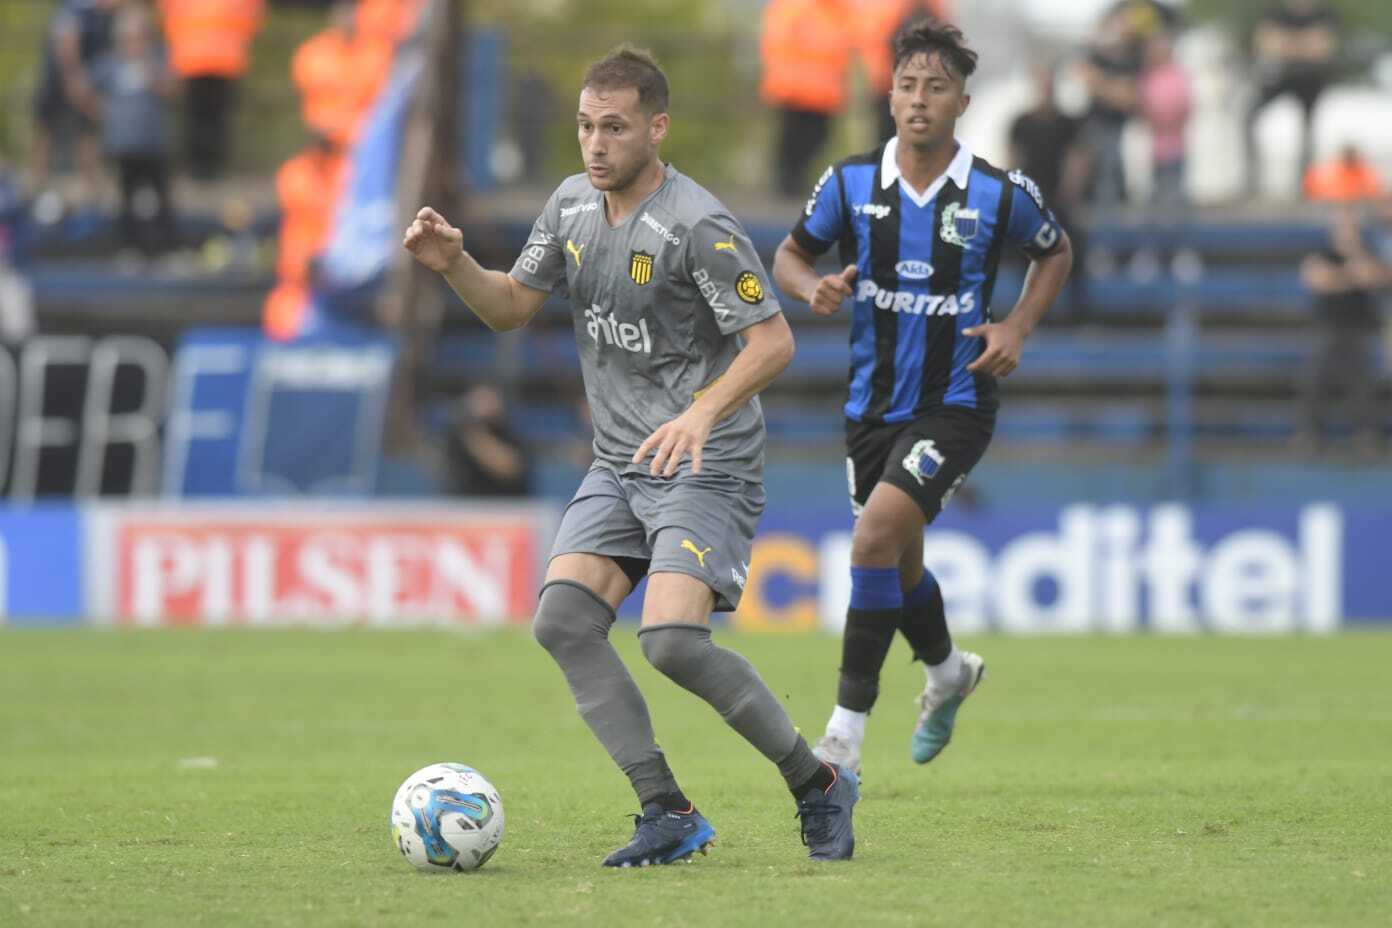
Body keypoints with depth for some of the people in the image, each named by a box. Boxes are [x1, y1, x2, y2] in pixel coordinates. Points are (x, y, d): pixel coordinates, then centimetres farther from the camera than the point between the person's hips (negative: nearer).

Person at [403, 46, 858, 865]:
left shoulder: (697, 227, -18)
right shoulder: (573, 205, 6)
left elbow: (774, 341, -18)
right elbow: (512, 307, 16)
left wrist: (703, 414, -32)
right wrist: (454, 264, -3)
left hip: (707, 468, -8)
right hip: (619, 467, 8)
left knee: (672, 641, -23)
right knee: (563, 620, -12)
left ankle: (818, 786, -3)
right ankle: (669, 815, -6)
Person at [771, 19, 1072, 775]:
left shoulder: (1000, 194, -9)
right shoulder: (851, 182, -5)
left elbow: (1055, 252, 11)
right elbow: (790, 254, 9)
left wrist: (1017, 327, -3)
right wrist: (813, 287, -14)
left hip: (954, 405, -4)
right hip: (872, 402, 4)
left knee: (877, 534, -24)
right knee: (897, 563, 18)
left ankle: (846, 728, -18)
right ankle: (947, 671, 52)